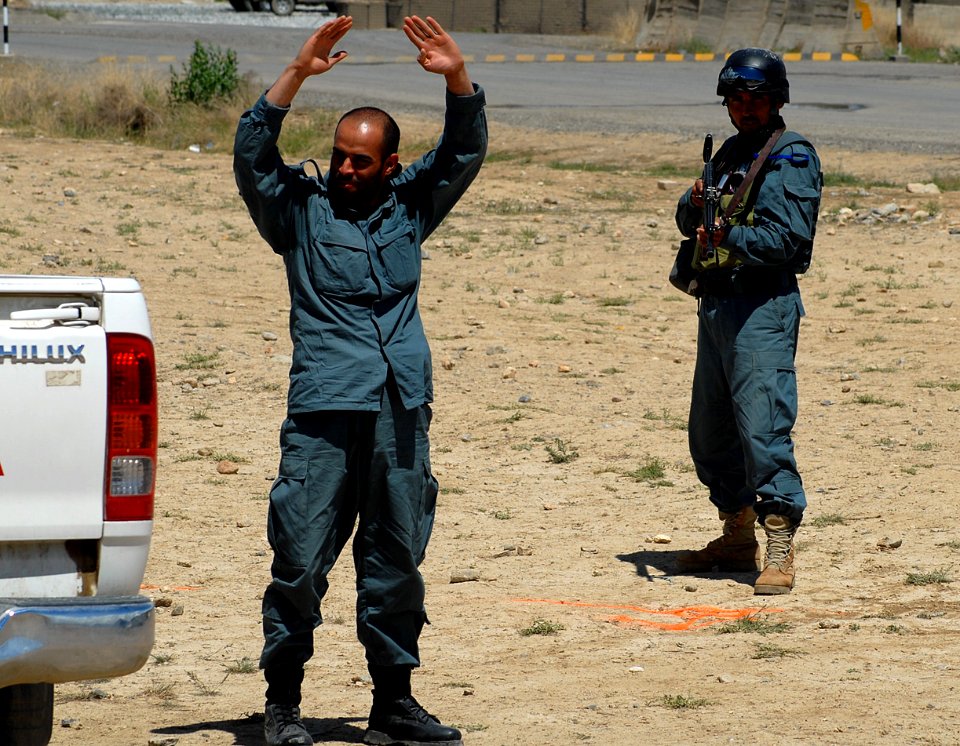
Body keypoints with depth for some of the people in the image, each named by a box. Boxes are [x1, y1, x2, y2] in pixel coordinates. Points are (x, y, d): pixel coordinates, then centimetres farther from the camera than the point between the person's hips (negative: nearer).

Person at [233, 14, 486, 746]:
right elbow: (252, 151, -8)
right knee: (300, 560, -6)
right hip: (323, 412, -3)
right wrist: (298, 74, -18)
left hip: (401, 412, 3)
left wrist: (457, 78, -7)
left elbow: (465, 152, 9)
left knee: (397, 563, 8)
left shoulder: (410, 206, 14)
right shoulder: (300, 207, 5)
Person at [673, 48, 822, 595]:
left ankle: (780, 550, -16)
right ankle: (739, 538, 27)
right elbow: (690, 222, 17)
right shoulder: (731, 154, 18)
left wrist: (728, 237, -30)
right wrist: (695, 204, -5)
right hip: (716, 303, 9)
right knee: (710, 431, 14)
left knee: (762, 427, -16)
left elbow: (786, 238, -18)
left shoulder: (791, 159, -7)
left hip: (763, 308, -9)